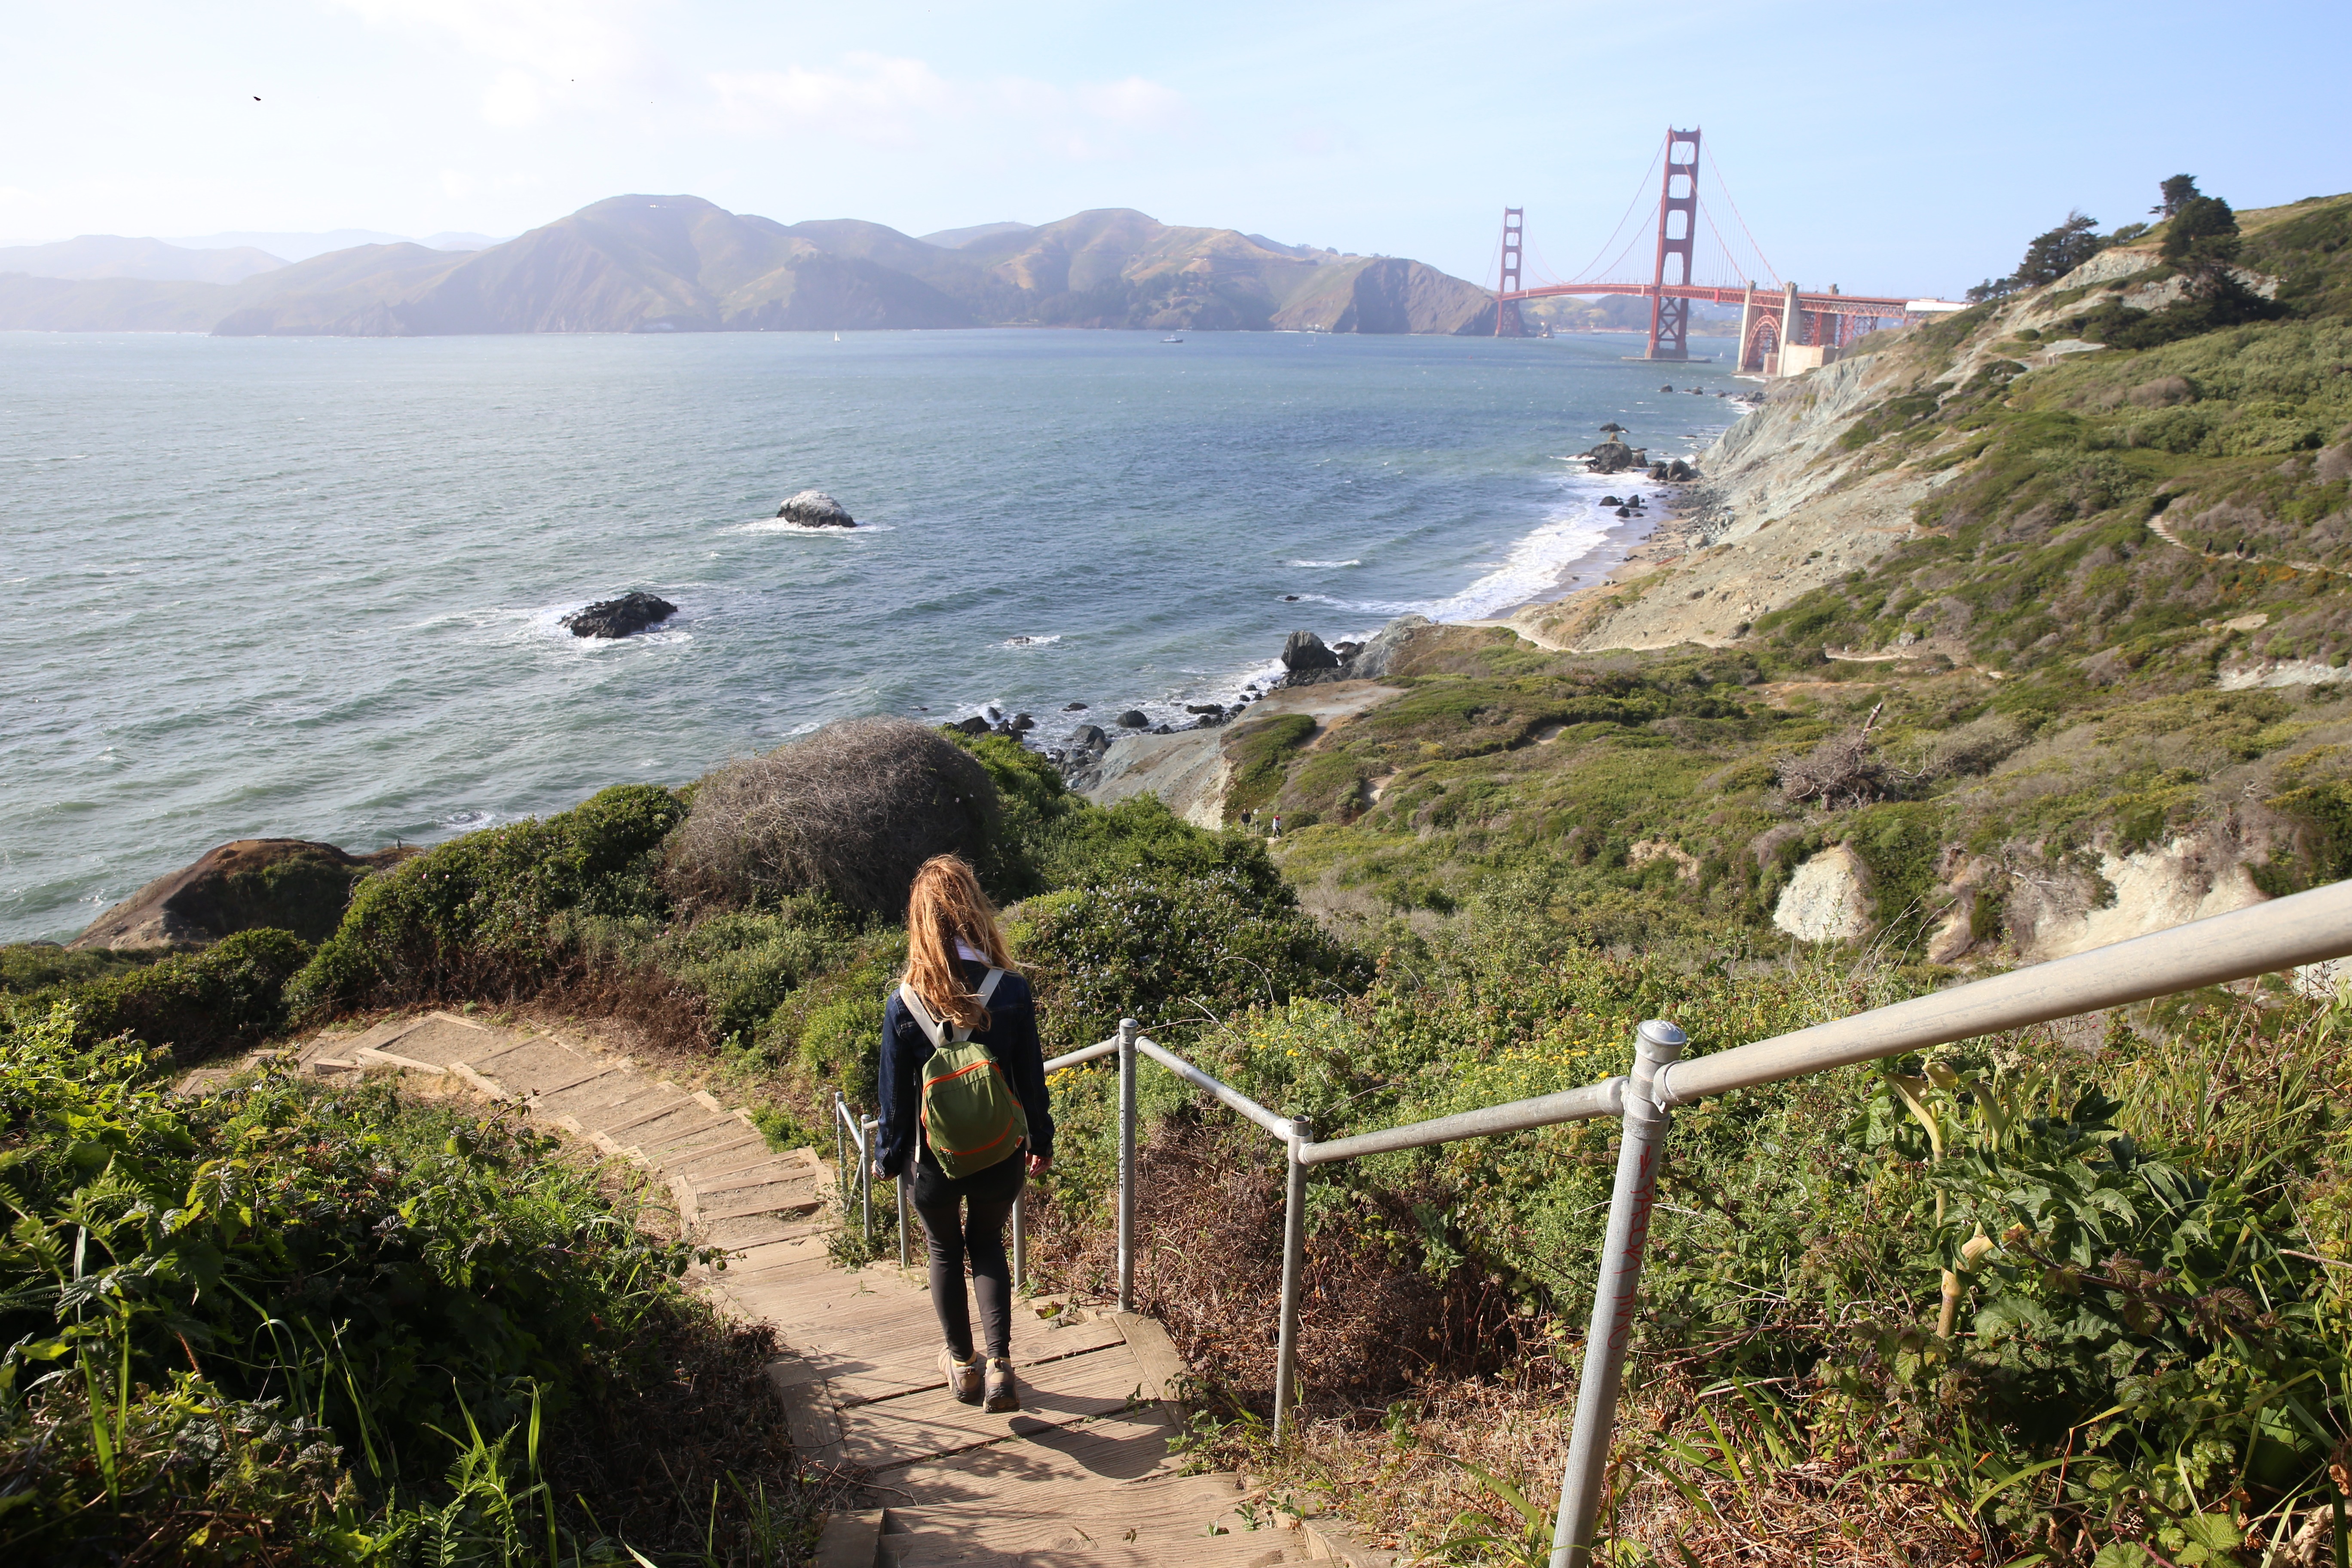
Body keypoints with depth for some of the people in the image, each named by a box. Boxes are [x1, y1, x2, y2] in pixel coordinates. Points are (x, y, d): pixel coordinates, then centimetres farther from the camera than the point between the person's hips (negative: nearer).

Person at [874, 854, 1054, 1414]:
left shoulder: (904, 1004, -20)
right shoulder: (1011, 992, -18)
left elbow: (895, 1094, -8)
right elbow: (1031, 1079, -7)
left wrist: (887, 1158, 9)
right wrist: (1041, 1143, 9)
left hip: (935, 1160, -1)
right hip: (1000, 1156, 1)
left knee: (945, 1251, 25)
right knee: (988, 1244, 25)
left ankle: (961, 1364, 38)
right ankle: (1000, 1365, 16)